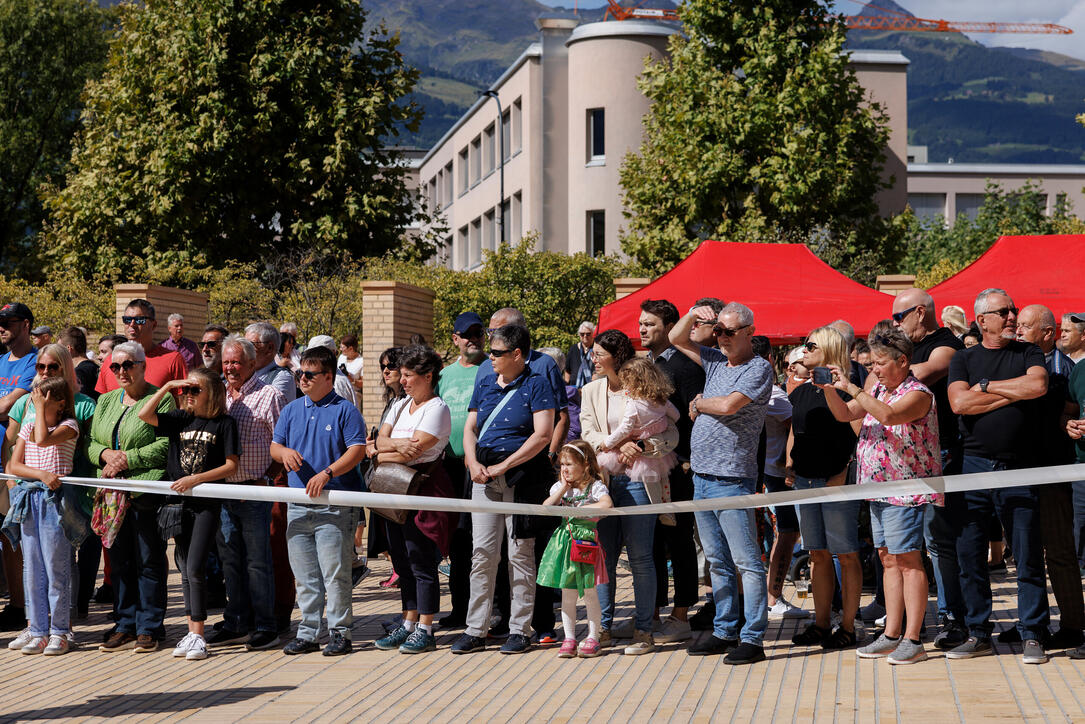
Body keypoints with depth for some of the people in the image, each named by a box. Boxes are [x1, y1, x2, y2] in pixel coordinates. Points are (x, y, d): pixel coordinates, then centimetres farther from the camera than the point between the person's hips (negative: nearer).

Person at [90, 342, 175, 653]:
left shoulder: (161, 400, -3)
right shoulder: (106, 401, 18)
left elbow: (166, 445, -12)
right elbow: (91, 442, 16)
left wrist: (129, 459, -15)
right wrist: (106, 454, -5)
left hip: (147, 490, -6)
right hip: (113, 494, 6)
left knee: (149, 561, -2)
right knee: (119, 561, 9)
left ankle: (149, 628, 6)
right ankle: (125, 626, 16)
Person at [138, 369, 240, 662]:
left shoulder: (224, 423, -4)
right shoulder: (180, 419, 9)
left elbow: (231, 465, -6)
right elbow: (144, 415, 0)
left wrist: (196, 479, -13)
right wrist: (167, 387, -2)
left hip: (207, 502, -5)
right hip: (180, 500, 5)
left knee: (195, 567, -11)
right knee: (185, 569, 8)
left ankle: (198, 636, -6)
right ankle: (192, 632, 15)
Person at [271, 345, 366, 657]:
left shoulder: (344, 410, -3)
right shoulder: (292, 410, 14)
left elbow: (357, 450, -11)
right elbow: (274, 446, 18)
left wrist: (327, 473, -22)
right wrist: (285, 452, -6)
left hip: (335, 505, -6)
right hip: (298, 505, 6)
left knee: (335, 572, -5)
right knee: (304, 575, 9)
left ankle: (339, 632, 3)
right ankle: (308, 632, 16)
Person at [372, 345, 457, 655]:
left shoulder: (437, 409, -7)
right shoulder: (399, 406, 18)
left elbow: (415, 449, -16)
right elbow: (380, 440, 7)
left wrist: (384, 455, -3)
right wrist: (398, 444, -15)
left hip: (424, 488, -8)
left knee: (422, 561, -6)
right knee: (402, 561, 10)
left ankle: (425, 630, -1)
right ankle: (408, 625, 17)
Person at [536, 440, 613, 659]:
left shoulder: (595, 486, -5)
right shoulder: (560, 487, 10)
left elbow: (607, 504, -23)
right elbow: (545, 507, -2)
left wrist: (582, 509, -17)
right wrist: (564, 488, -5)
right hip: (565, 541, 4)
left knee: (589, 593, 1)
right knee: (567, 594, 7)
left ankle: (592, 639, 9)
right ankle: (569, 639, 14)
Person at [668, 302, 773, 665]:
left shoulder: (759, 368, -8)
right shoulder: (716, 360, 15)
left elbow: (729, 405, -21)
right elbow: (676, 339, 23)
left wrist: (698, 403, -1)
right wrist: (693, 315, 3)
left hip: (732, 479, -8)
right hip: (702, 477, 8)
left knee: (746, 561, -5)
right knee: (717, 562, 13)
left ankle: (753, 638, -4)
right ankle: (724, 631, 19)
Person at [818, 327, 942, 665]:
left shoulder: (917, 394, -14)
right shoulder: (877, 391, 12)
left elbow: (888, 415, -32)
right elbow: (844, 413, 17)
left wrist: (851, 387, -27)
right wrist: (829, 388, -2)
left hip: (907, 492, -9)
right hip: (878, 490, 9)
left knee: (908, 561, -6)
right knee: (889, 561, 11)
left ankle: (913, 640, -4)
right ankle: (891, 635, 16)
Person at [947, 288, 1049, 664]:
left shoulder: (1028, 354, 8)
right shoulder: (964, 358, 10)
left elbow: (1038, 385, -13)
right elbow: (959, 403, -7)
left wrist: (986, 386, -6)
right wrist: (1012, 394, -8)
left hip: (1018, 469, -1)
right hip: (974, 465, 1)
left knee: (1028, 557, -1)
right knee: (969, 555, 4)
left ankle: (1032, 636, 7)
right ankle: (978, 634, 14)